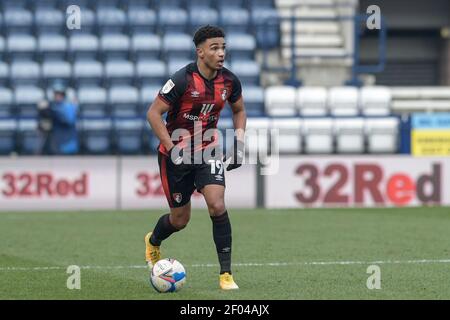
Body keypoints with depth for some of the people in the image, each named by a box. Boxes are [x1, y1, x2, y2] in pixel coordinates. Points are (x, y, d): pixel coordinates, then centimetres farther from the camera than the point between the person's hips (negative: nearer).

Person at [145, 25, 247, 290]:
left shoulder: (229, 81, -5)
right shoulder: (183, 80, -21)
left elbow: (239, 110, 16)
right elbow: (154, 113, -16)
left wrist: (239, 136, -1)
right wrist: (172, 148, -20)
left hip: (208, 151, 3)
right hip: (176, 153, -3)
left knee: (217, 205, -18)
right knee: (180, 219, 7)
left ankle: (226, 273, -11)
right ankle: (153, 241, 44)